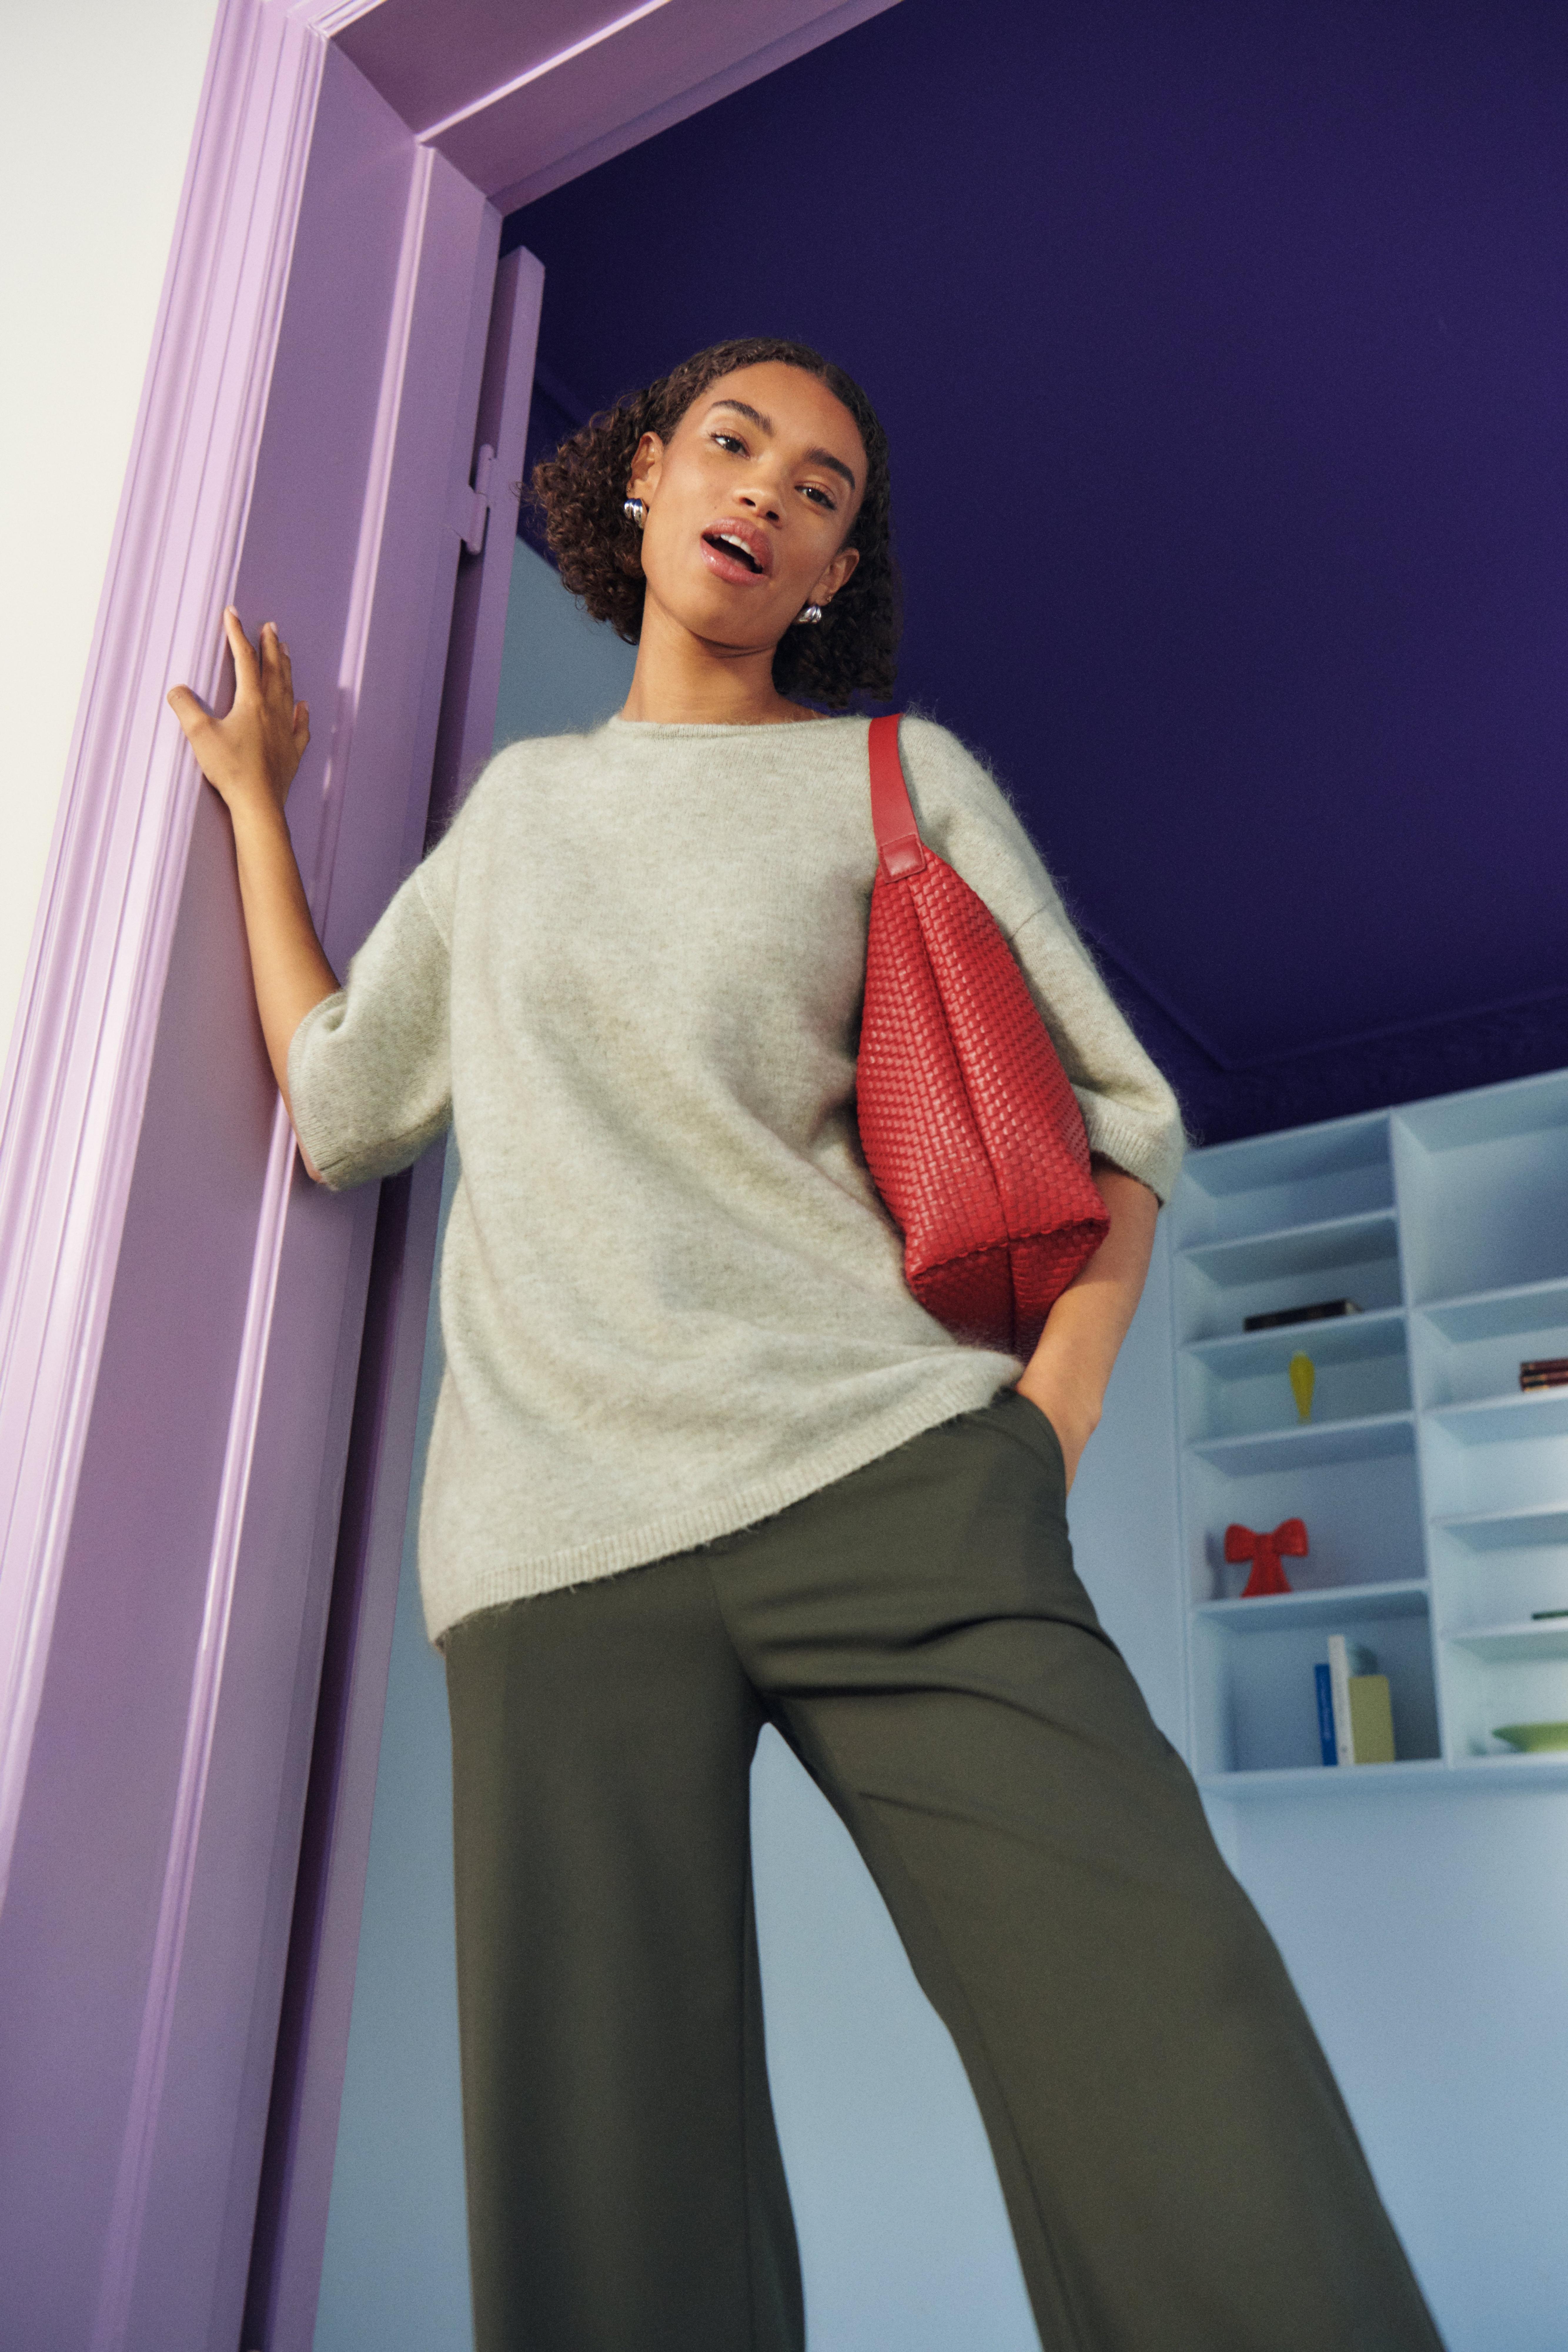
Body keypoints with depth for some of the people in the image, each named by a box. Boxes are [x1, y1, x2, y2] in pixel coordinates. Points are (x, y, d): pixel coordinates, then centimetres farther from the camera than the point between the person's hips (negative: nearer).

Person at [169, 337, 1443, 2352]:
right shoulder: (516, 804, 24)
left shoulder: (901, 780, 14)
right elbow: (339, 1108, 22)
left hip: (886, 1484, -2)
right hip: (554, 1550, 2)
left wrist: (1033, 1457, -4)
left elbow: (1112, 1123, 10)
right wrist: (254, 800, 31)